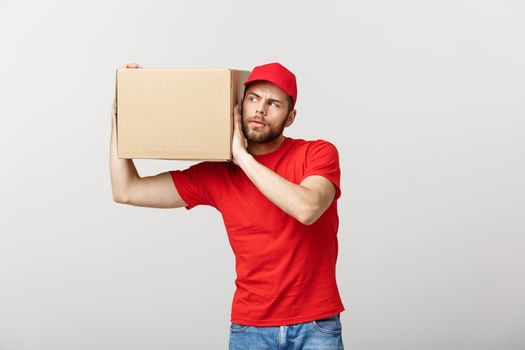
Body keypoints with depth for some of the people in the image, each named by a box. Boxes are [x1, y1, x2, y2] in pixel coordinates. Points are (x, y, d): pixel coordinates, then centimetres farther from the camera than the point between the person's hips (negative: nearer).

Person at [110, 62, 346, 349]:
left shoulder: (318, 153, -5)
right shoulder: (216, 174, 2)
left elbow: (307, 209, -26)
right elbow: (126, 191, 3)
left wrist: (243, 157, -19)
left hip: (316, 325, -2)